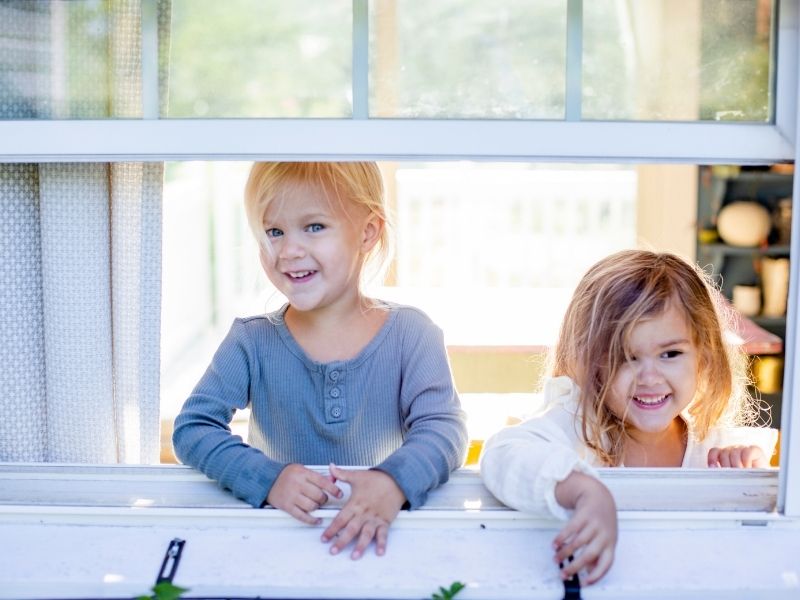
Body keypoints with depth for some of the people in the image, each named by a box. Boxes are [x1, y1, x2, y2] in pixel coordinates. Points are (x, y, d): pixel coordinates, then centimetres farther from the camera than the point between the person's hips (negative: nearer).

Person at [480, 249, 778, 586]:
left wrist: (754, 465, -12)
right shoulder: (576, 422, -18)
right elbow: (504, 456, -36)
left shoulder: (715, 441, -4)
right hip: (588, 585, -3)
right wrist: (587, 491, -52)